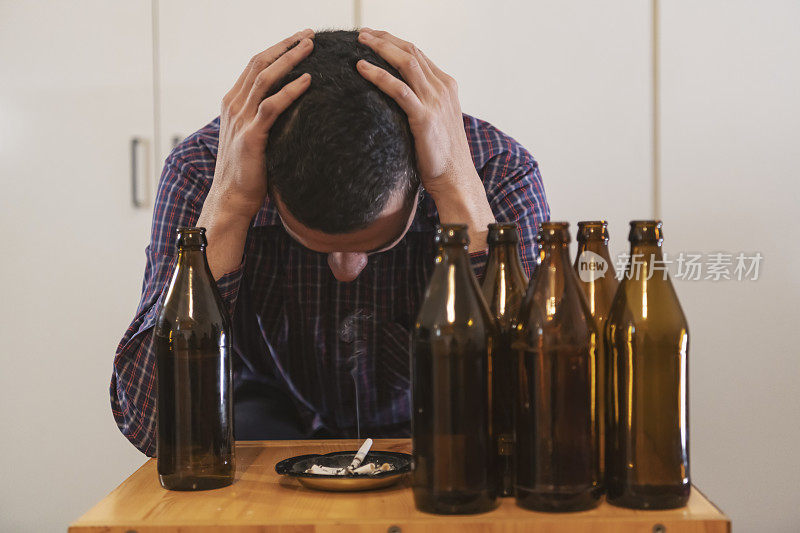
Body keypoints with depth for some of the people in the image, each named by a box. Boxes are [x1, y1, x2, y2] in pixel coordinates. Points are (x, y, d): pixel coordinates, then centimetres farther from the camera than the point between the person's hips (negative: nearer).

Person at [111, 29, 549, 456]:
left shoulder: (500, 175, -25)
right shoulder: (198, 174, -23)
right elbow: (152, 424, -30)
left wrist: (457, 184, -39)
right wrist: (229, 201, -37)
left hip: (422, 429, 1)